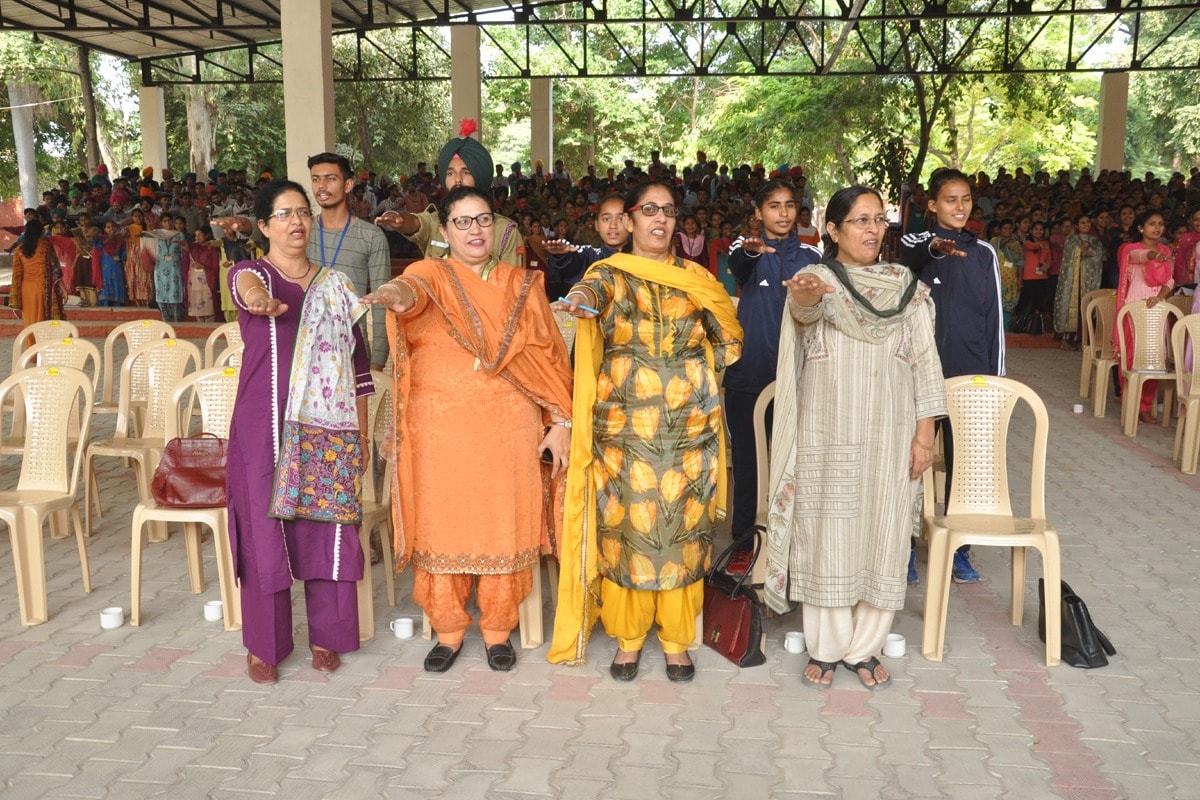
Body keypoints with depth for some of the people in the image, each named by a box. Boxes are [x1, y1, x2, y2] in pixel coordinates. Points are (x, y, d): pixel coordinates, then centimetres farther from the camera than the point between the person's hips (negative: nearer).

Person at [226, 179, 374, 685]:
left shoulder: (335, 285, 11)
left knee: (328, 527, 5)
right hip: (265, 423, -3)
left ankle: (325, 635, 21)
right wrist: (260, 298, -53)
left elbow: (357, 361, 13)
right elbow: (249, 285, -27)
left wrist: (362, 433, 10)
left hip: (329, 427, 3)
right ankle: (263, 644, 17)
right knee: (265, 527, 1)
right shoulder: (250, 273, 1)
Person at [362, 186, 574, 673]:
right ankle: (449, 629, 21)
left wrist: (561, 421, 2)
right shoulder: (432, 275, 3)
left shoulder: (523, 285, 11)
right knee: (444, 523, 4)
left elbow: (549, 356, 9)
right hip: (442, 428, -1)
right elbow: (415, 290, -22)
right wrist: (397, 295, -47)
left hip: (510, 428, 1)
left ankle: (497, 628, 22)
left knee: (505, 525, 4)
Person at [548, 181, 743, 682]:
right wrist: (579, 300, -44)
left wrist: (689, 374, 4)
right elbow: (592, 289, -22)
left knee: (682, 527, 4)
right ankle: (628, 636, 16)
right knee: (626, 525, 1)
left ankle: (676, 639, 17)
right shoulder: (611, 273, 3)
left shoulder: (696, 278, 11)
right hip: (625, 427, -2)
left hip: (689, 427, 2)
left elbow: (729, 341, 16)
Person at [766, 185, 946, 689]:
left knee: (882, 535, 6)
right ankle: (825, 646, 18)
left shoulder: (909, 287, 8)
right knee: (826, 534, 3)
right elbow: (807, 307, -26)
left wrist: (924, 434, -1)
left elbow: (926, 361, 6)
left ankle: (864, 647, 21)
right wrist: (805, 294, -50)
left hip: (890, 437, 2)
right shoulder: (817, 280, -1)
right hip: (828, 435, -2)